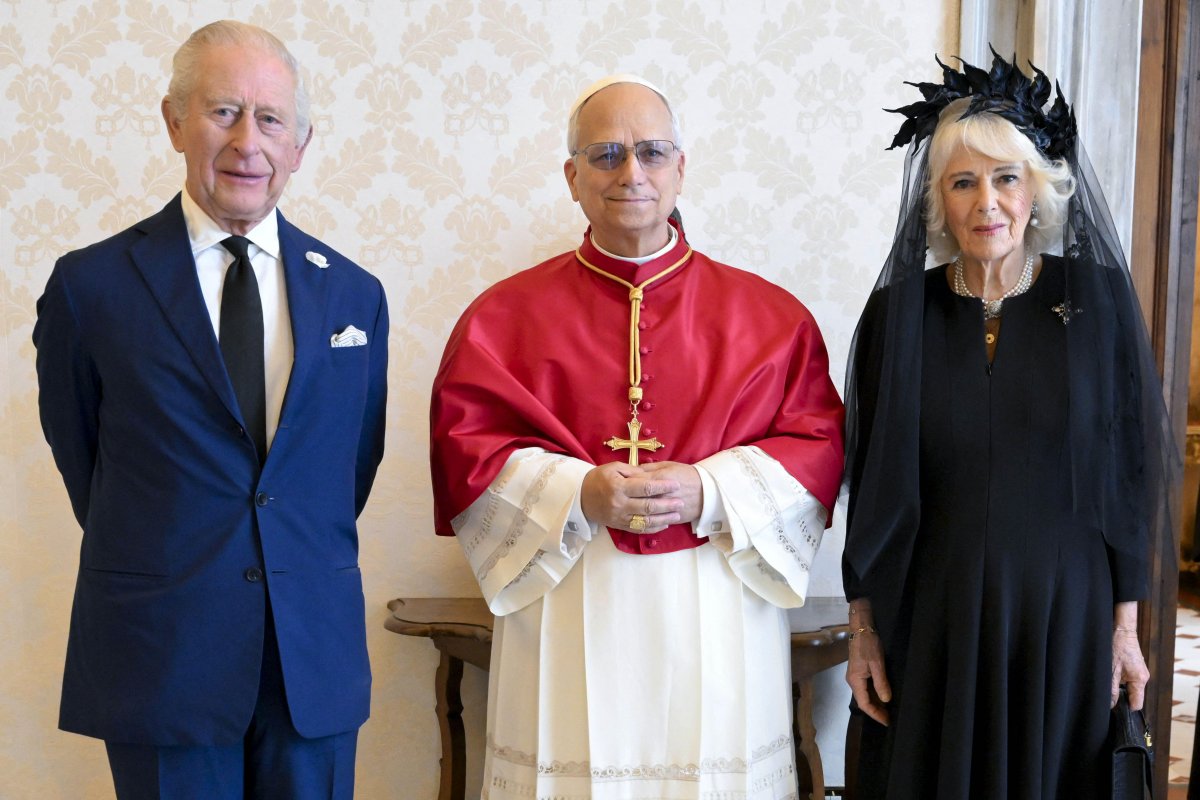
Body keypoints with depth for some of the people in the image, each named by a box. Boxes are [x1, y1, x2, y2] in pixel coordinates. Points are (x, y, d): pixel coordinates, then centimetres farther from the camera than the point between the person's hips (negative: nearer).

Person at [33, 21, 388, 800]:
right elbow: (79, 452, 6)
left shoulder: (355, 293, 4)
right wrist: (155, 555, 10)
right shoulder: (91, 285, -4)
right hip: (161, 650, -2)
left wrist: (307, 556, 9)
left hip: (317, 655, 3)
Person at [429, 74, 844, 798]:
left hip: (717, 621, 1)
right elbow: (462, 445, -1)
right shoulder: (506, 315, 5)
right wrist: (580, 493, -15)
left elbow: (818, 443, 1)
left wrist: (708, 492, -14)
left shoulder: (769, 316, 6)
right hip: (569, 621, 0)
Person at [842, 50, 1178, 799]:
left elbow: (1129, 469, 0)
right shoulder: (898, 313, -2)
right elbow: (869, 485, 2)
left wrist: (1125, 623, 0)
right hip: (931, 620, 0)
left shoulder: (1097, 298, -4)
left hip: (1065, 614, 0)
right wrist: (864, 627, 2)